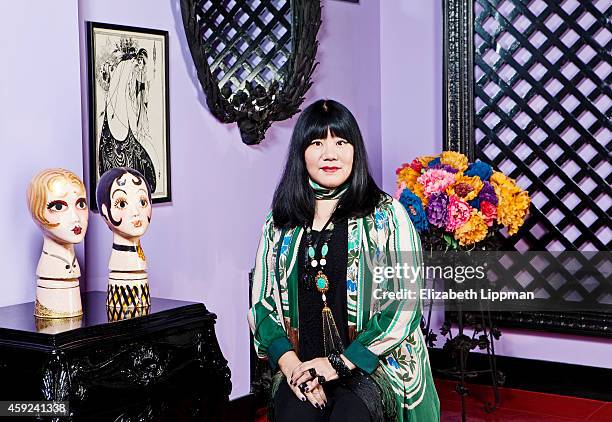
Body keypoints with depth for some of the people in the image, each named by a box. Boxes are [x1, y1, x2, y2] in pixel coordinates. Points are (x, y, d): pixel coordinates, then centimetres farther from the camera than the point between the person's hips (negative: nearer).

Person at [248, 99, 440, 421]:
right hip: (299, 366, 2)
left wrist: (340, 364, -11)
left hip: (371, 364, -2)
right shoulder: (280, 222, 11)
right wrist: (290, 363, -8)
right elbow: (261, 302, 9)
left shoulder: (387, 215, 1)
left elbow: (405, 305, -5)